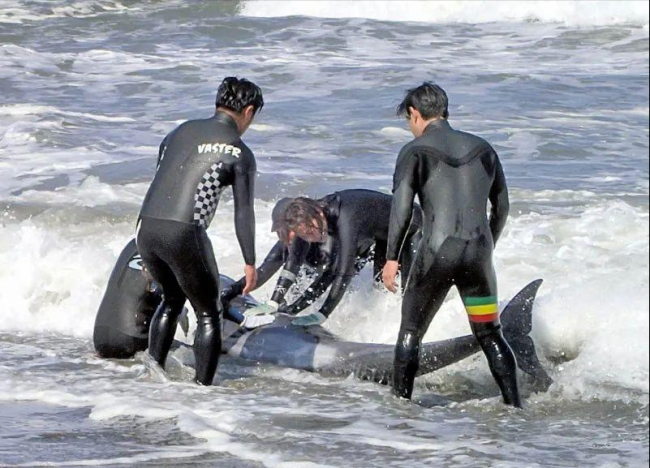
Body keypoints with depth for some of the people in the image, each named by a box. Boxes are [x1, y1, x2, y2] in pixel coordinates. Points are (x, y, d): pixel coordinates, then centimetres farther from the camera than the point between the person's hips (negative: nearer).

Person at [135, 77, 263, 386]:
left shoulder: (181, 132, 19)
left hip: (145, 229, 6)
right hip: (183, 233, -6)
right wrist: (250, 263, 5)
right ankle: (203, 386, 5)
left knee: (172, 299, 29)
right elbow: (244, 213, -4)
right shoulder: (239, 154, 1)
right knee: (209, 314, 11)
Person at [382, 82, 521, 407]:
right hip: (478, 253, 4)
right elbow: (502, 206, 18)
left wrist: (392, 257, -5)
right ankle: (514, 404, 8)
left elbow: (402, 205, -10)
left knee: (411, 332, 10)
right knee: (490, 335, 14)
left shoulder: (416, 151, -1)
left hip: (436, 252, -4)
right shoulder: (482, 149, 14)